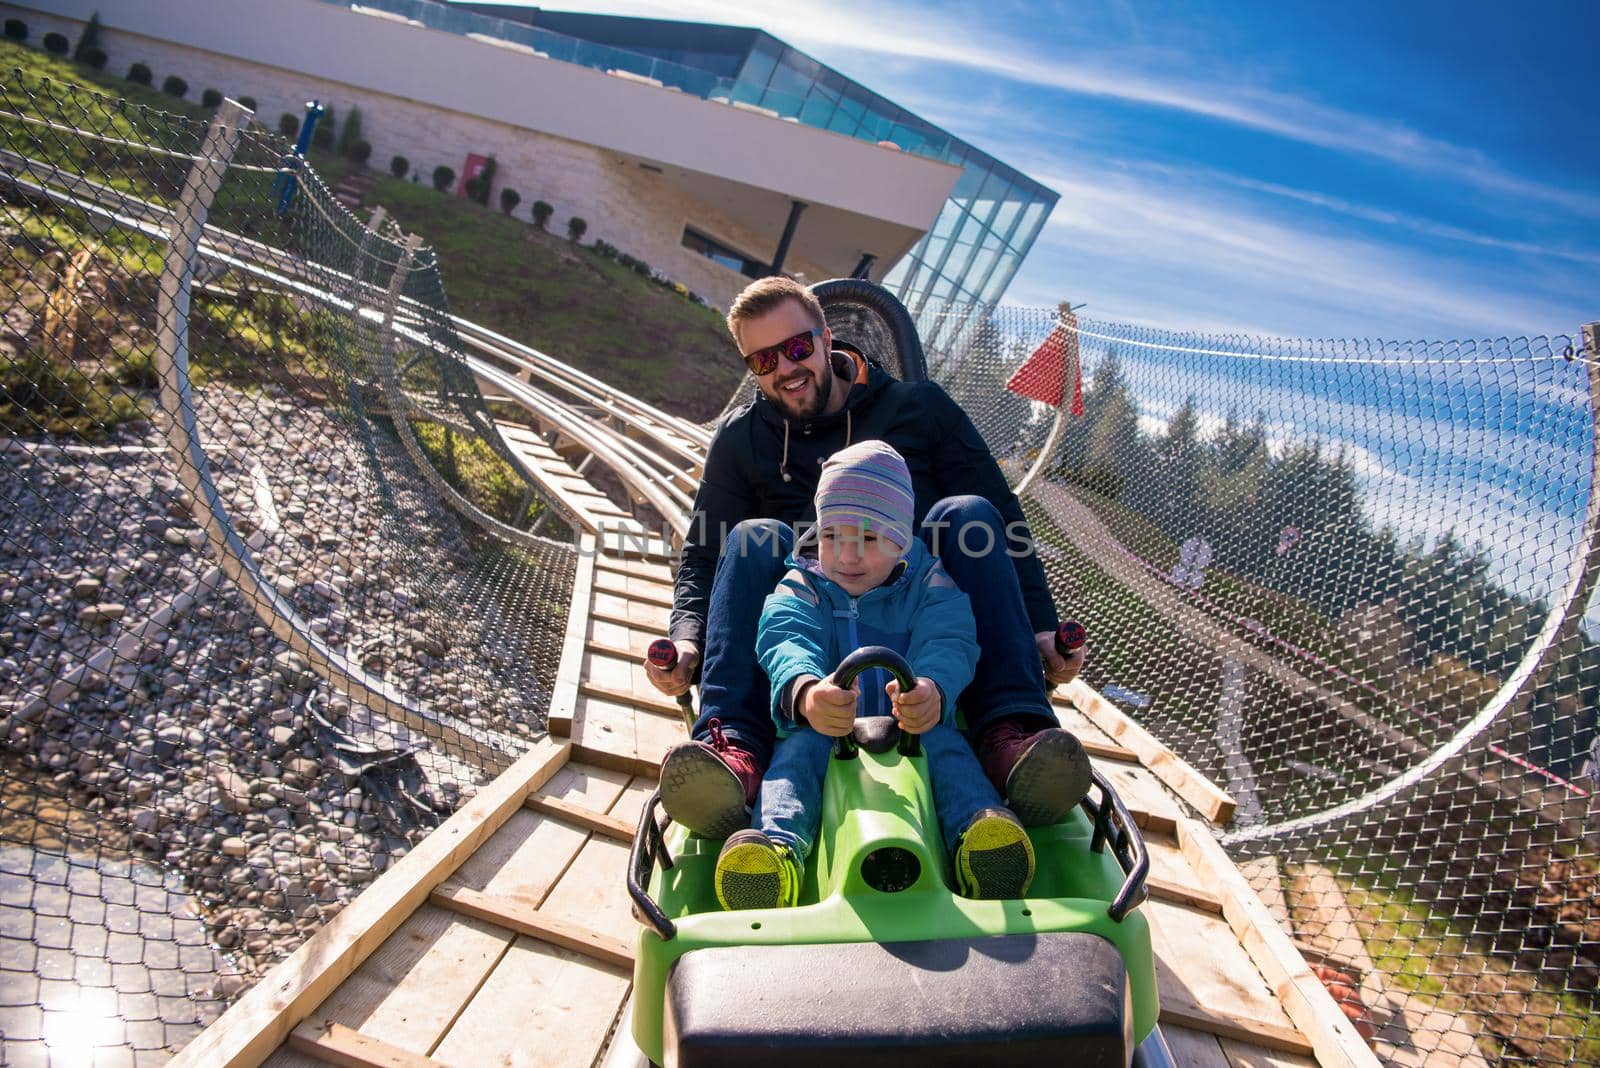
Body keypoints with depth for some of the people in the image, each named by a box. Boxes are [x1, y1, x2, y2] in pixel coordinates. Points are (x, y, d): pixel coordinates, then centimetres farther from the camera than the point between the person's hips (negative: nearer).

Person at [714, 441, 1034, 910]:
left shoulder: (930, 584, 6)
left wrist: (934, 690, -42)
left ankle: (977, 825, -54)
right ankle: (778, 845, -54)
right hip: (822, 731, 0)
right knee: (798, 745, -31)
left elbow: (947, 643, -14)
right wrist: (804, 691, -43)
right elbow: (785, 641, -16)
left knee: (944, 740, -31)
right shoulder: (801, 586, 6)